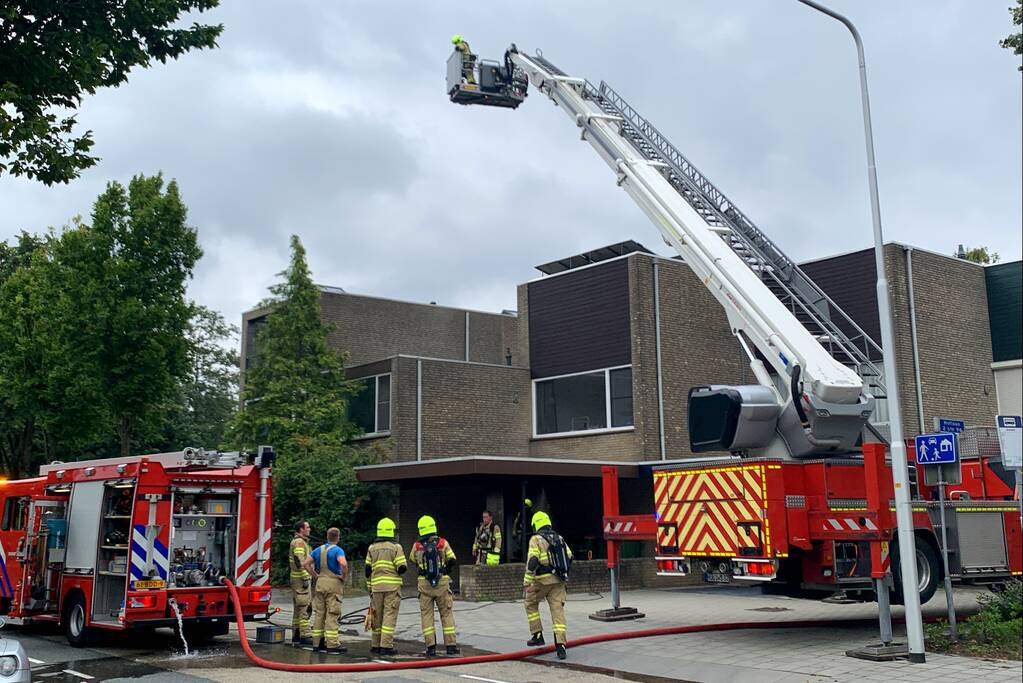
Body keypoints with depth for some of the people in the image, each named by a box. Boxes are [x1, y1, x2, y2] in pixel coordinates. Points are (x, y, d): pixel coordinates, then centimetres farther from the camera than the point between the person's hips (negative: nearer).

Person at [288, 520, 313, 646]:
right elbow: (300, 562, -21)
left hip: (301, 579, 11)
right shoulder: (299, 542, -13)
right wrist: (305, 578, -23)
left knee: (299, 608, 13)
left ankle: (296, 635, 17)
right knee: (303, 607, -10)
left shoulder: (301, 542, 20)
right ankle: (305, 636, -10)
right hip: (301, 579, -11)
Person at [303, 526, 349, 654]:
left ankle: (318, 642, 14)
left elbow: (306, 564, 9)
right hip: (334, 583, -6)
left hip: (320, 583, 6)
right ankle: (332, 645, -6)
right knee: (332, 614, -5)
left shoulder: (319, 550, 11)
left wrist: (315, 576, 11)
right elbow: (343, 564, -27)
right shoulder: (337, 550, -9)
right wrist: (344, 576, -11)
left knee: (319, 613, 11)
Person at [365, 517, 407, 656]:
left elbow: (368, 570, 9)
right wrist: (399, 569, 12)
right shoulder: (396, 547, -3)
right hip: (392, 586, -4)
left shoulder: (372, 547, 9)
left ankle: (375, 645, 19)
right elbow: (402, 567, -11)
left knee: (377, 615, 13)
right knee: (389, 615, -4)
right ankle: (386, 646, -9)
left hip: (376, 586, 4)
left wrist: (369, 588, 15)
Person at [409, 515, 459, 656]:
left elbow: (412, 560, 17)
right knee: (447, 614, 7)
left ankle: (431, 646, 2)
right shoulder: (443, 543, -3)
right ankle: (450, 645, 4)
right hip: (442, 583, -1)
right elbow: (452, 560, -4)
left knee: (426, 614, 6)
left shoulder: (417, 546, 0)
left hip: (424, 584, 1)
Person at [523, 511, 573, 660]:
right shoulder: (559, 538, 14)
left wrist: (526, 582, -15)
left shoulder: (536, 539, -5)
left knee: (530, 604, 19)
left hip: (542, 580, -5)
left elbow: (532, 561, -15)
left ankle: (537, 635, 18)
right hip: (558, 581, 5)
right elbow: (569, 557, 15)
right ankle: (561, 645, -7)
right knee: (558, 611, 2)